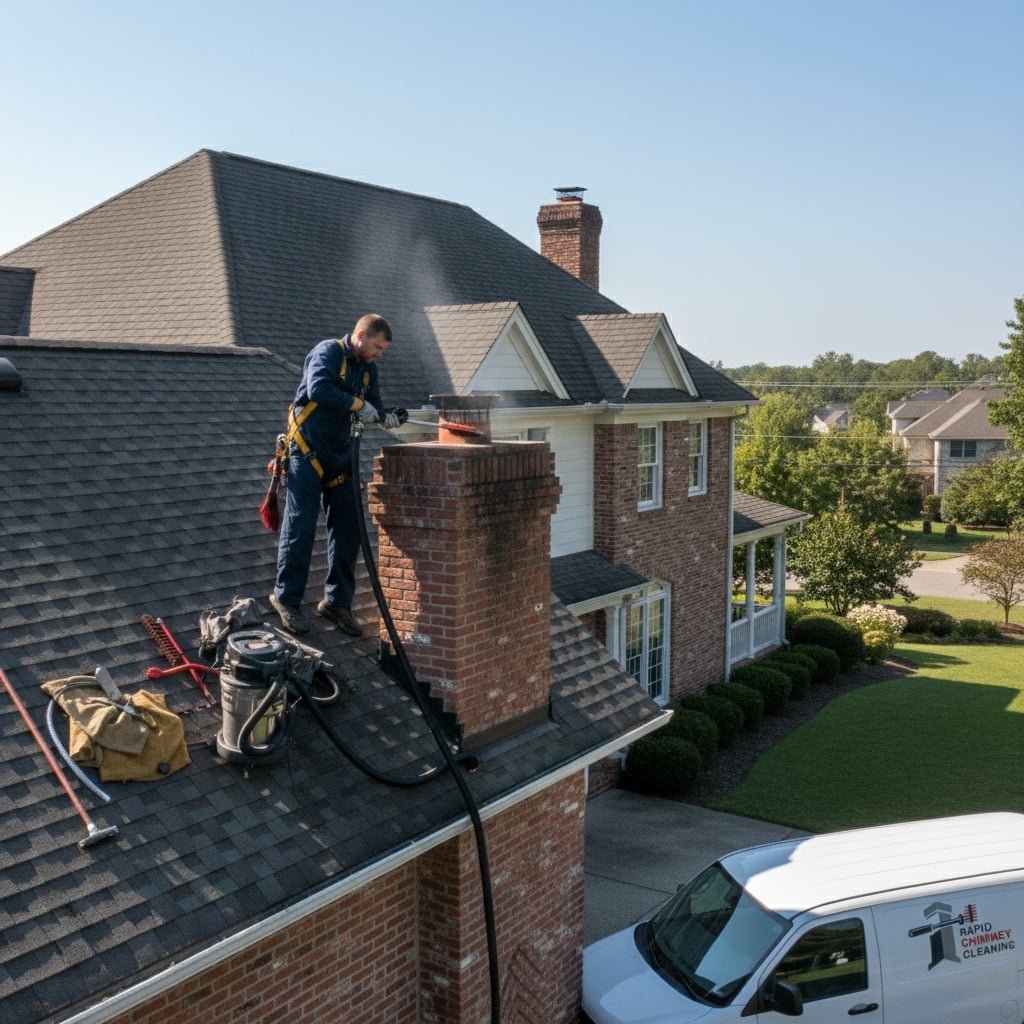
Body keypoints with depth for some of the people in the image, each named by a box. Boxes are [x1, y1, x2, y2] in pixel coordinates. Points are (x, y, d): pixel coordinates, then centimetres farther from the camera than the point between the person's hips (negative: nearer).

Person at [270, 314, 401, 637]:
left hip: (341, 455, 8)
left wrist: (386, 414, -6)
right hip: (307, 451, -8)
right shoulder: (328, 352, -12)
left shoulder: (369, 368, 11)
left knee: (347, 530, 7)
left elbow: (373, 404, 16)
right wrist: (358, 404, -25)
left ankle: (337, 601, 17)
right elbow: (318, 389, -30)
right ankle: (286, 599, 7)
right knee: (300, 527, -4)